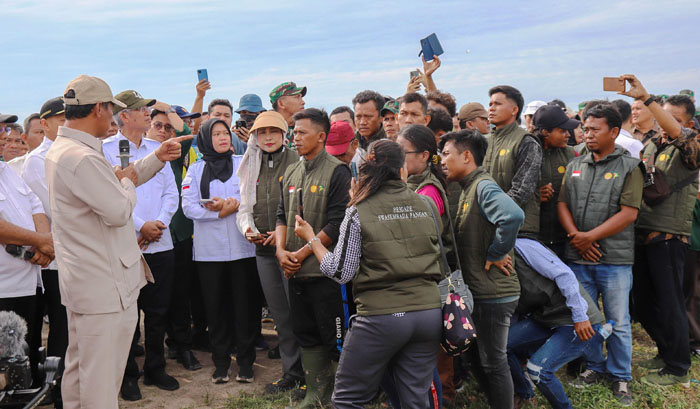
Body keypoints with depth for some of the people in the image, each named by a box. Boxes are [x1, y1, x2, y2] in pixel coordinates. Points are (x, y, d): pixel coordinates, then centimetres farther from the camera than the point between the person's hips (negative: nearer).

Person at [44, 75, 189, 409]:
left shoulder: (60, 149, 11)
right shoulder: (83, 158, -23)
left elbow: (114, 182, 17)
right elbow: (119, 210, -23)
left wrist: (158, 157, 13)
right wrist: (128, 181, -4)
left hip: (80, 281, 11)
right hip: (104, 287, -11)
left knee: (78, 369, 21)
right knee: (102, 380, 0)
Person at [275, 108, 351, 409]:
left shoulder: (336, 172, -9)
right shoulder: (291, 173, 13)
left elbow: (336, 223, -15)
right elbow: (282, 215, 14)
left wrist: (303, 253, -14)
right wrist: (281, 250, -3)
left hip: (325, 269, -7)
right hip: (295, 271, 7)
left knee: (333, 336, 0)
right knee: (305, 333, 14)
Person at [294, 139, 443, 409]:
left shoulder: (359, 212, -6)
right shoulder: (427, 206, 4)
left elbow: (340, 273, -7)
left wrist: (311, 239, 8)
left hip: (381, 317, -4)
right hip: (428, 313, 4)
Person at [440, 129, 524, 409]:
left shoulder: (484, 187, -17)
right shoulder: (469, 189, 13)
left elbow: (513, 217, -35)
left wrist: (495, 255, -24)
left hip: (493, 293, -10)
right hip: (481, 291, 10)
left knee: (494, 362, 1)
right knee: (488, 360, 20)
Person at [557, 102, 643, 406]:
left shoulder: (629, 167, -4)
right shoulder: (575, 166, 10)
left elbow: (628, 213, -11)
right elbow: (563, 204, 7)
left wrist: (590, 236, -13)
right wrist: (576, 236, -9)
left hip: (615, 259, -4)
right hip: (578, 257, 4)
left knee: (618, 321, 5)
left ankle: (621, 377, 21)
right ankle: (594, 368, 30)